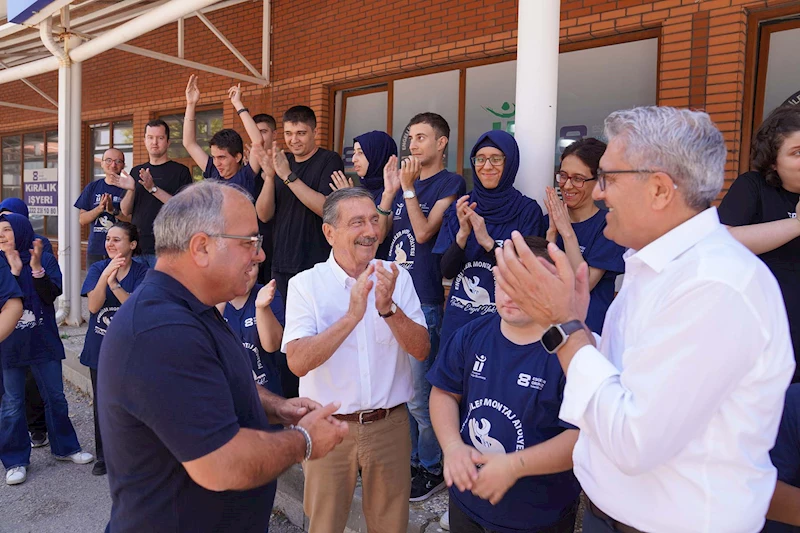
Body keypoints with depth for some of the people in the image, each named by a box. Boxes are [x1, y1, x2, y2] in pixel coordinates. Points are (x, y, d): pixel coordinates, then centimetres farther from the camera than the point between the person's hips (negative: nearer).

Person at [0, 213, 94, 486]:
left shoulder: (45, 259, -2)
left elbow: (51, 295, -13)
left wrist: (36, 267, -23)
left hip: (44, 342, 0)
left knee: (56, 398, 11)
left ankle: (65, 447, 27)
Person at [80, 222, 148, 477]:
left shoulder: (141, 272, -5)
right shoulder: (97, 269, -1)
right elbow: (93, 305, -13)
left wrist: (114, 284, -30)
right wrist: (105, 275, -27)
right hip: (100, 348, 2)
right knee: (102, 404, 11)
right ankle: (103, 456, 27)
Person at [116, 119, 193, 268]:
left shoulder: (180, 171, -1)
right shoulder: (136, 171, 15)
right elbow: (126, 211, 11)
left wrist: (153, 188, -19)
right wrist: (131, 189, -8)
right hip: (137, 246, 5)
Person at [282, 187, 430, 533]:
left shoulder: (397, 278, -2)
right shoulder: (305, 284, -10)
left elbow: (422, 350, -9)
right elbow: (298, 362, -21)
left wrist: (388, 308, -26)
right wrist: (351, 316, -31)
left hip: (390, 423, 2)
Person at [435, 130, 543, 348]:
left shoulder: (528, 210, -7)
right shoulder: (460, 208, 3)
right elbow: (447, 271, -3)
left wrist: (488, 241, -24)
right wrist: (463, 233, -18)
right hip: (457, 319, 3)